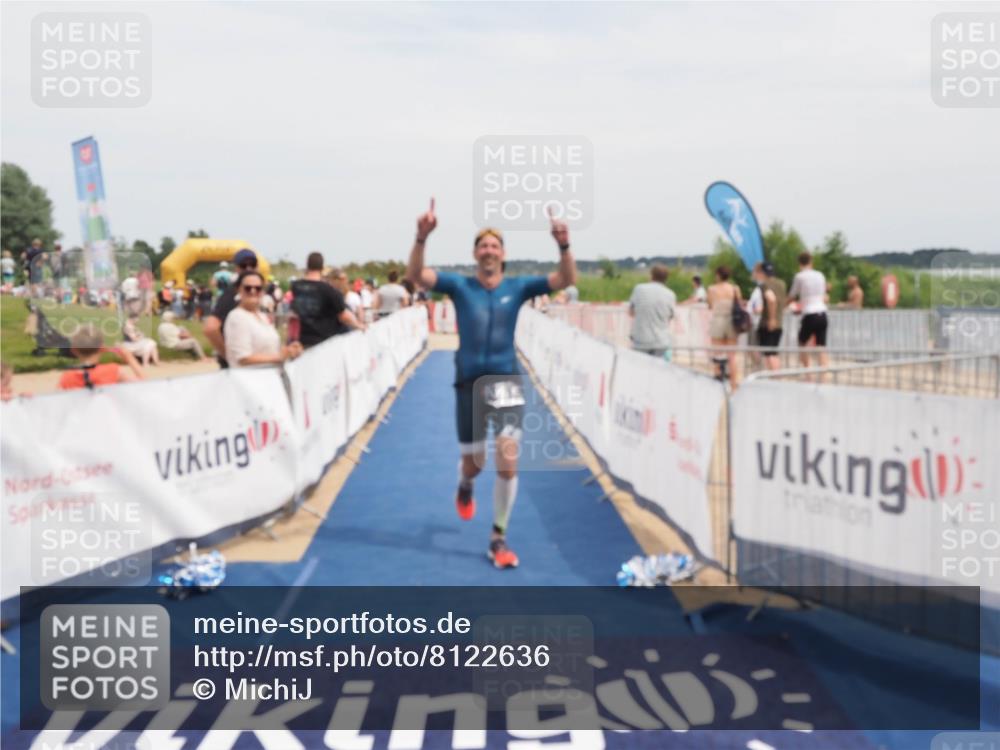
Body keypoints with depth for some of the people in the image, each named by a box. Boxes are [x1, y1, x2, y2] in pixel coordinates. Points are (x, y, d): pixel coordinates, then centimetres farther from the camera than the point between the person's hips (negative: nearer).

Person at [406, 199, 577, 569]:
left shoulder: (517, 286, 1)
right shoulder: (459, 285, -2)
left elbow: (566, 279, -8)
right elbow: (415, 274, -15)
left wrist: (563, 245, -26)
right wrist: (422, 238, -32)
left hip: (506, 382, 0)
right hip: (469, 383, 0)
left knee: (508, 462, -9)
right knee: (474, 463, 8)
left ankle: (498, 540, 6)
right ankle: (464, 487, 49)